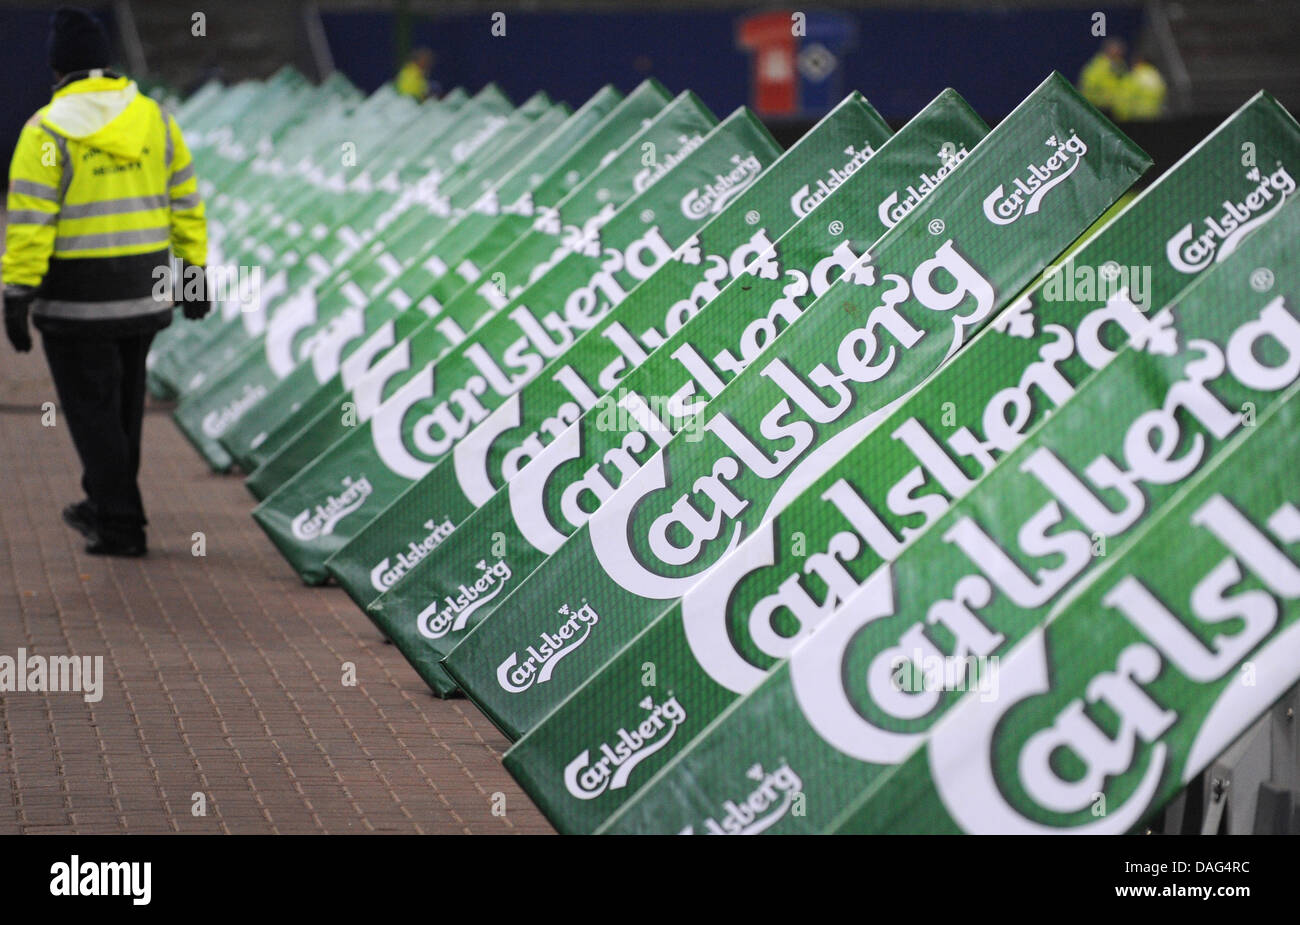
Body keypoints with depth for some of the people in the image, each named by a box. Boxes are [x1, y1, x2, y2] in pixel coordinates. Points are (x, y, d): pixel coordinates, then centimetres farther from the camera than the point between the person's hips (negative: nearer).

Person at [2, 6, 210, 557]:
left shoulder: (48, 130, -12)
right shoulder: (154, 118, 3)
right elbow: (185, 202, 6)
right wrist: (194, 272, 13)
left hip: (77, 298, -5)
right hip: (143, 291, 5)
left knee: (93, 408, 4)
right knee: (123, 401, 19)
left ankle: (120, 527, 3)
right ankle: (104, 505, 33)